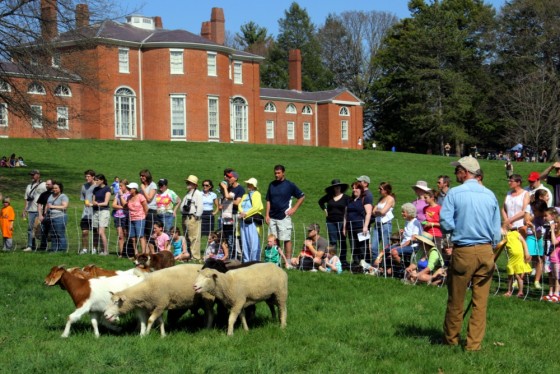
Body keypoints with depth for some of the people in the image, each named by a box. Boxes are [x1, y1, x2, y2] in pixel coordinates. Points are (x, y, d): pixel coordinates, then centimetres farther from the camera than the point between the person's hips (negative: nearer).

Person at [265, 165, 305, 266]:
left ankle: (288, 261, -4)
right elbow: (268, 201, 14)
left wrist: (294, 209, -3)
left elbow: (302, 196, 4)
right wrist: (267, 215, 6)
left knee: (287, 239, -5)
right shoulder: (272, 185, 11)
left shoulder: (290, 185, -2)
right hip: (272, 217, 5)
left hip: (284, 217, -5)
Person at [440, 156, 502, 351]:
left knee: (456, 300, 11)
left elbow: (445, 224, -13)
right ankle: (474, 343, 10)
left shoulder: (454, 193, -8)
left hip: (463, 251, -3)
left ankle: (451, 338, 25)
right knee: (480, 301, 8)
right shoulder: (490, 195, 3)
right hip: (486, 252, 3)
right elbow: (497, 230, 5)